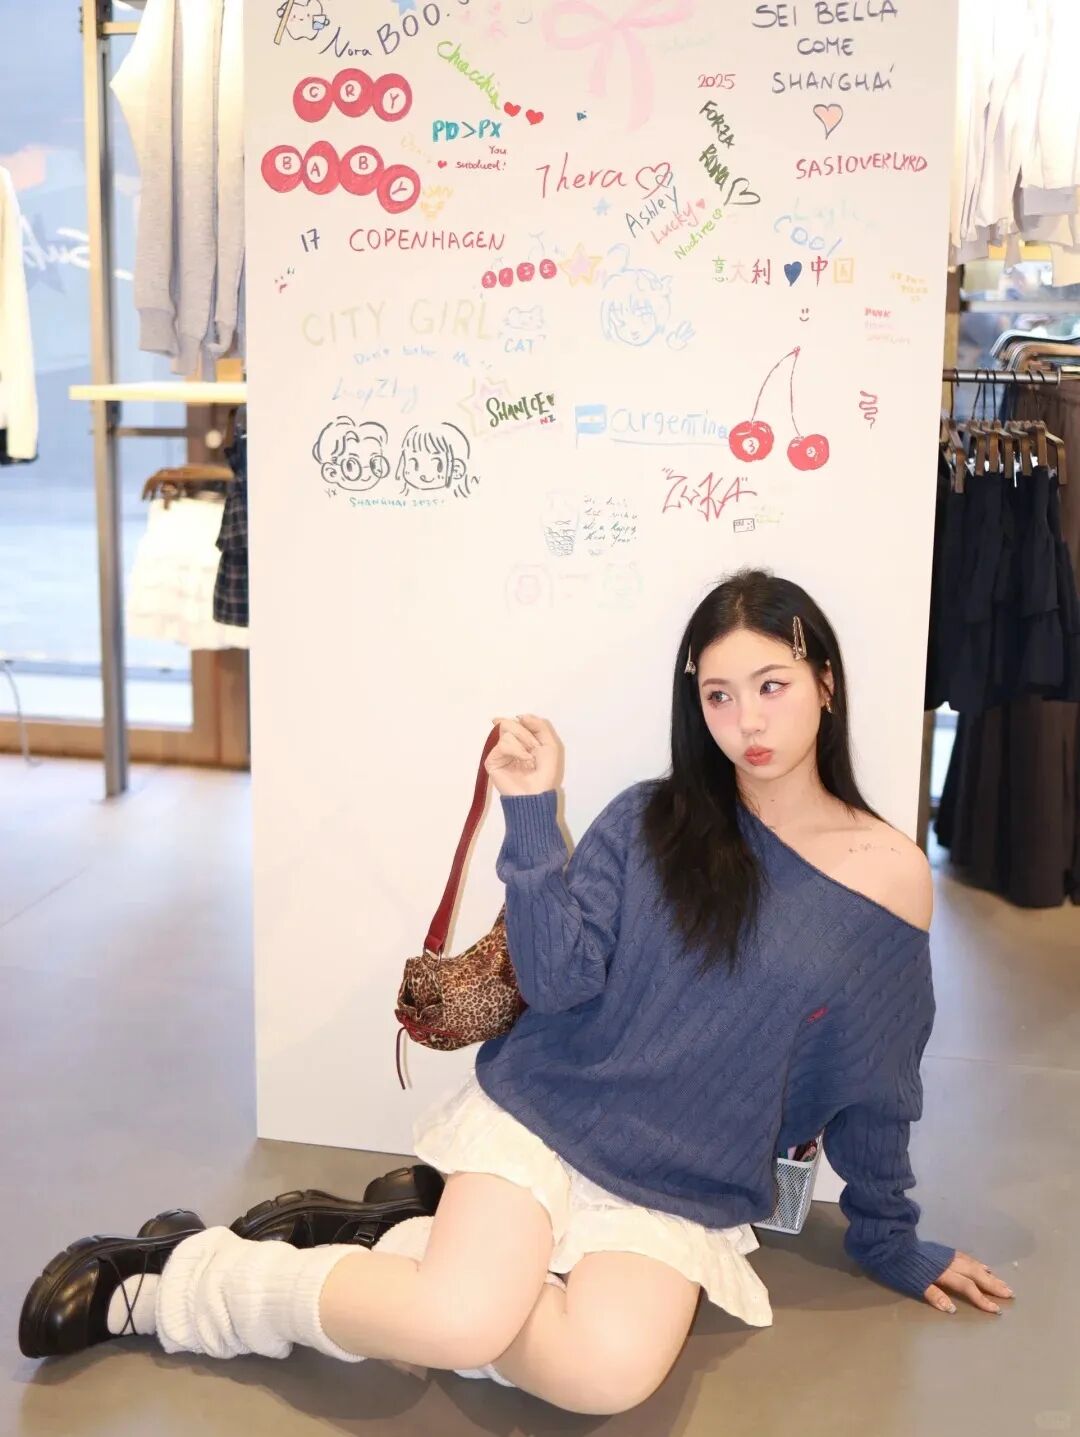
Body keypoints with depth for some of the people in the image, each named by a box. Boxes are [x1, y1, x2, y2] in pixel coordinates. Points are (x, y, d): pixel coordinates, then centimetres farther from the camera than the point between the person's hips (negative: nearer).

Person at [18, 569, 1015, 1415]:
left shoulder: (891, 875, -1)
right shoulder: (652, 822, 1)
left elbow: (872, 1091, 9)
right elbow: (561, 979, -8)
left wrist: (893, 1245, 17)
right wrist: (532, 816, -15)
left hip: (683, 1192, 1)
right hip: (541, 1116, 0)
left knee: (612, 1371, -30)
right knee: (461, 1324, -27)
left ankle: (406, 1249, -5)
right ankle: (173, 1273, -4)